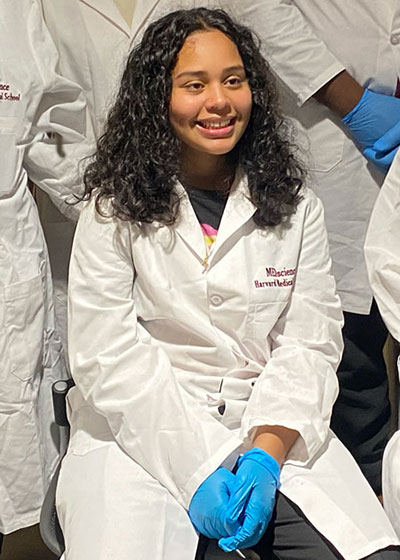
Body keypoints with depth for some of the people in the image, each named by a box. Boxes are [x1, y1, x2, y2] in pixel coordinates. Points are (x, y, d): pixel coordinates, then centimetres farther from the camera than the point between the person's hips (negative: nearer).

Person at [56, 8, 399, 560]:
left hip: (274, 428, 2)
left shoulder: (297, 207, 5)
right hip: (139, 434, -1)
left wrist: (266, 452, -15)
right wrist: (201, 467, -16)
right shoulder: (114, 209, -2)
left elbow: (309, 343, 0)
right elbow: (109, 358, -8)